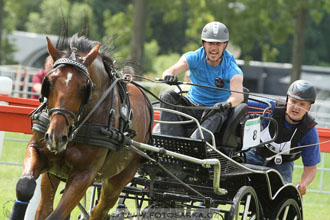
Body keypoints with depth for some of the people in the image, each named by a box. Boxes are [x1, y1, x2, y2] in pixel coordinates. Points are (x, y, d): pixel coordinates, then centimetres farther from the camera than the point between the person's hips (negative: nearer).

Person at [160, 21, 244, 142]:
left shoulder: (231, 68, -15)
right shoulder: (195, 57, -9)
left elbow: (238, 95, -32)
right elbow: (173, 70, -25)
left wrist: (227, 104, -57)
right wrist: (169, 75, -52)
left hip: (215, 109, -3)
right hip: (192, 105, 3)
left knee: (217, 114, -38)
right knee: (167, 97, -23)